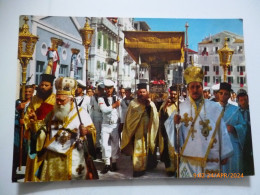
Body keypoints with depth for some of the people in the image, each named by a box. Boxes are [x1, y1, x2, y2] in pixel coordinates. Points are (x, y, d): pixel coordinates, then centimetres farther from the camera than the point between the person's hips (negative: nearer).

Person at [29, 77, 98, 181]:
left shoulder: (81, 113, -5)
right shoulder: (52, 113, 10)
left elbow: (92, 131, -7)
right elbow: (44, 130, 16)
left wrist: (86, 132, -28)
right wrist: (36, 122, 0)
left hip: (72, 159, -4)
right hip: (52, 158, 4)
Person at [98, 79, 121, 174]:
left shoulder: (116, 98, 7)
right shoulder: (101, 99, 1)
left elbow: (120, 110, 3)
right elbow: (104, 109, -17)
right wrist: (114, 105, -9)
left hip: (115, 125, 2)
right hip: (105, 125, -1)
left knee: (115, 144, 6)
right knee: (105, 144, -7)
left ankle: (114, 162, 21)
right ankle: (107, 164, 5)